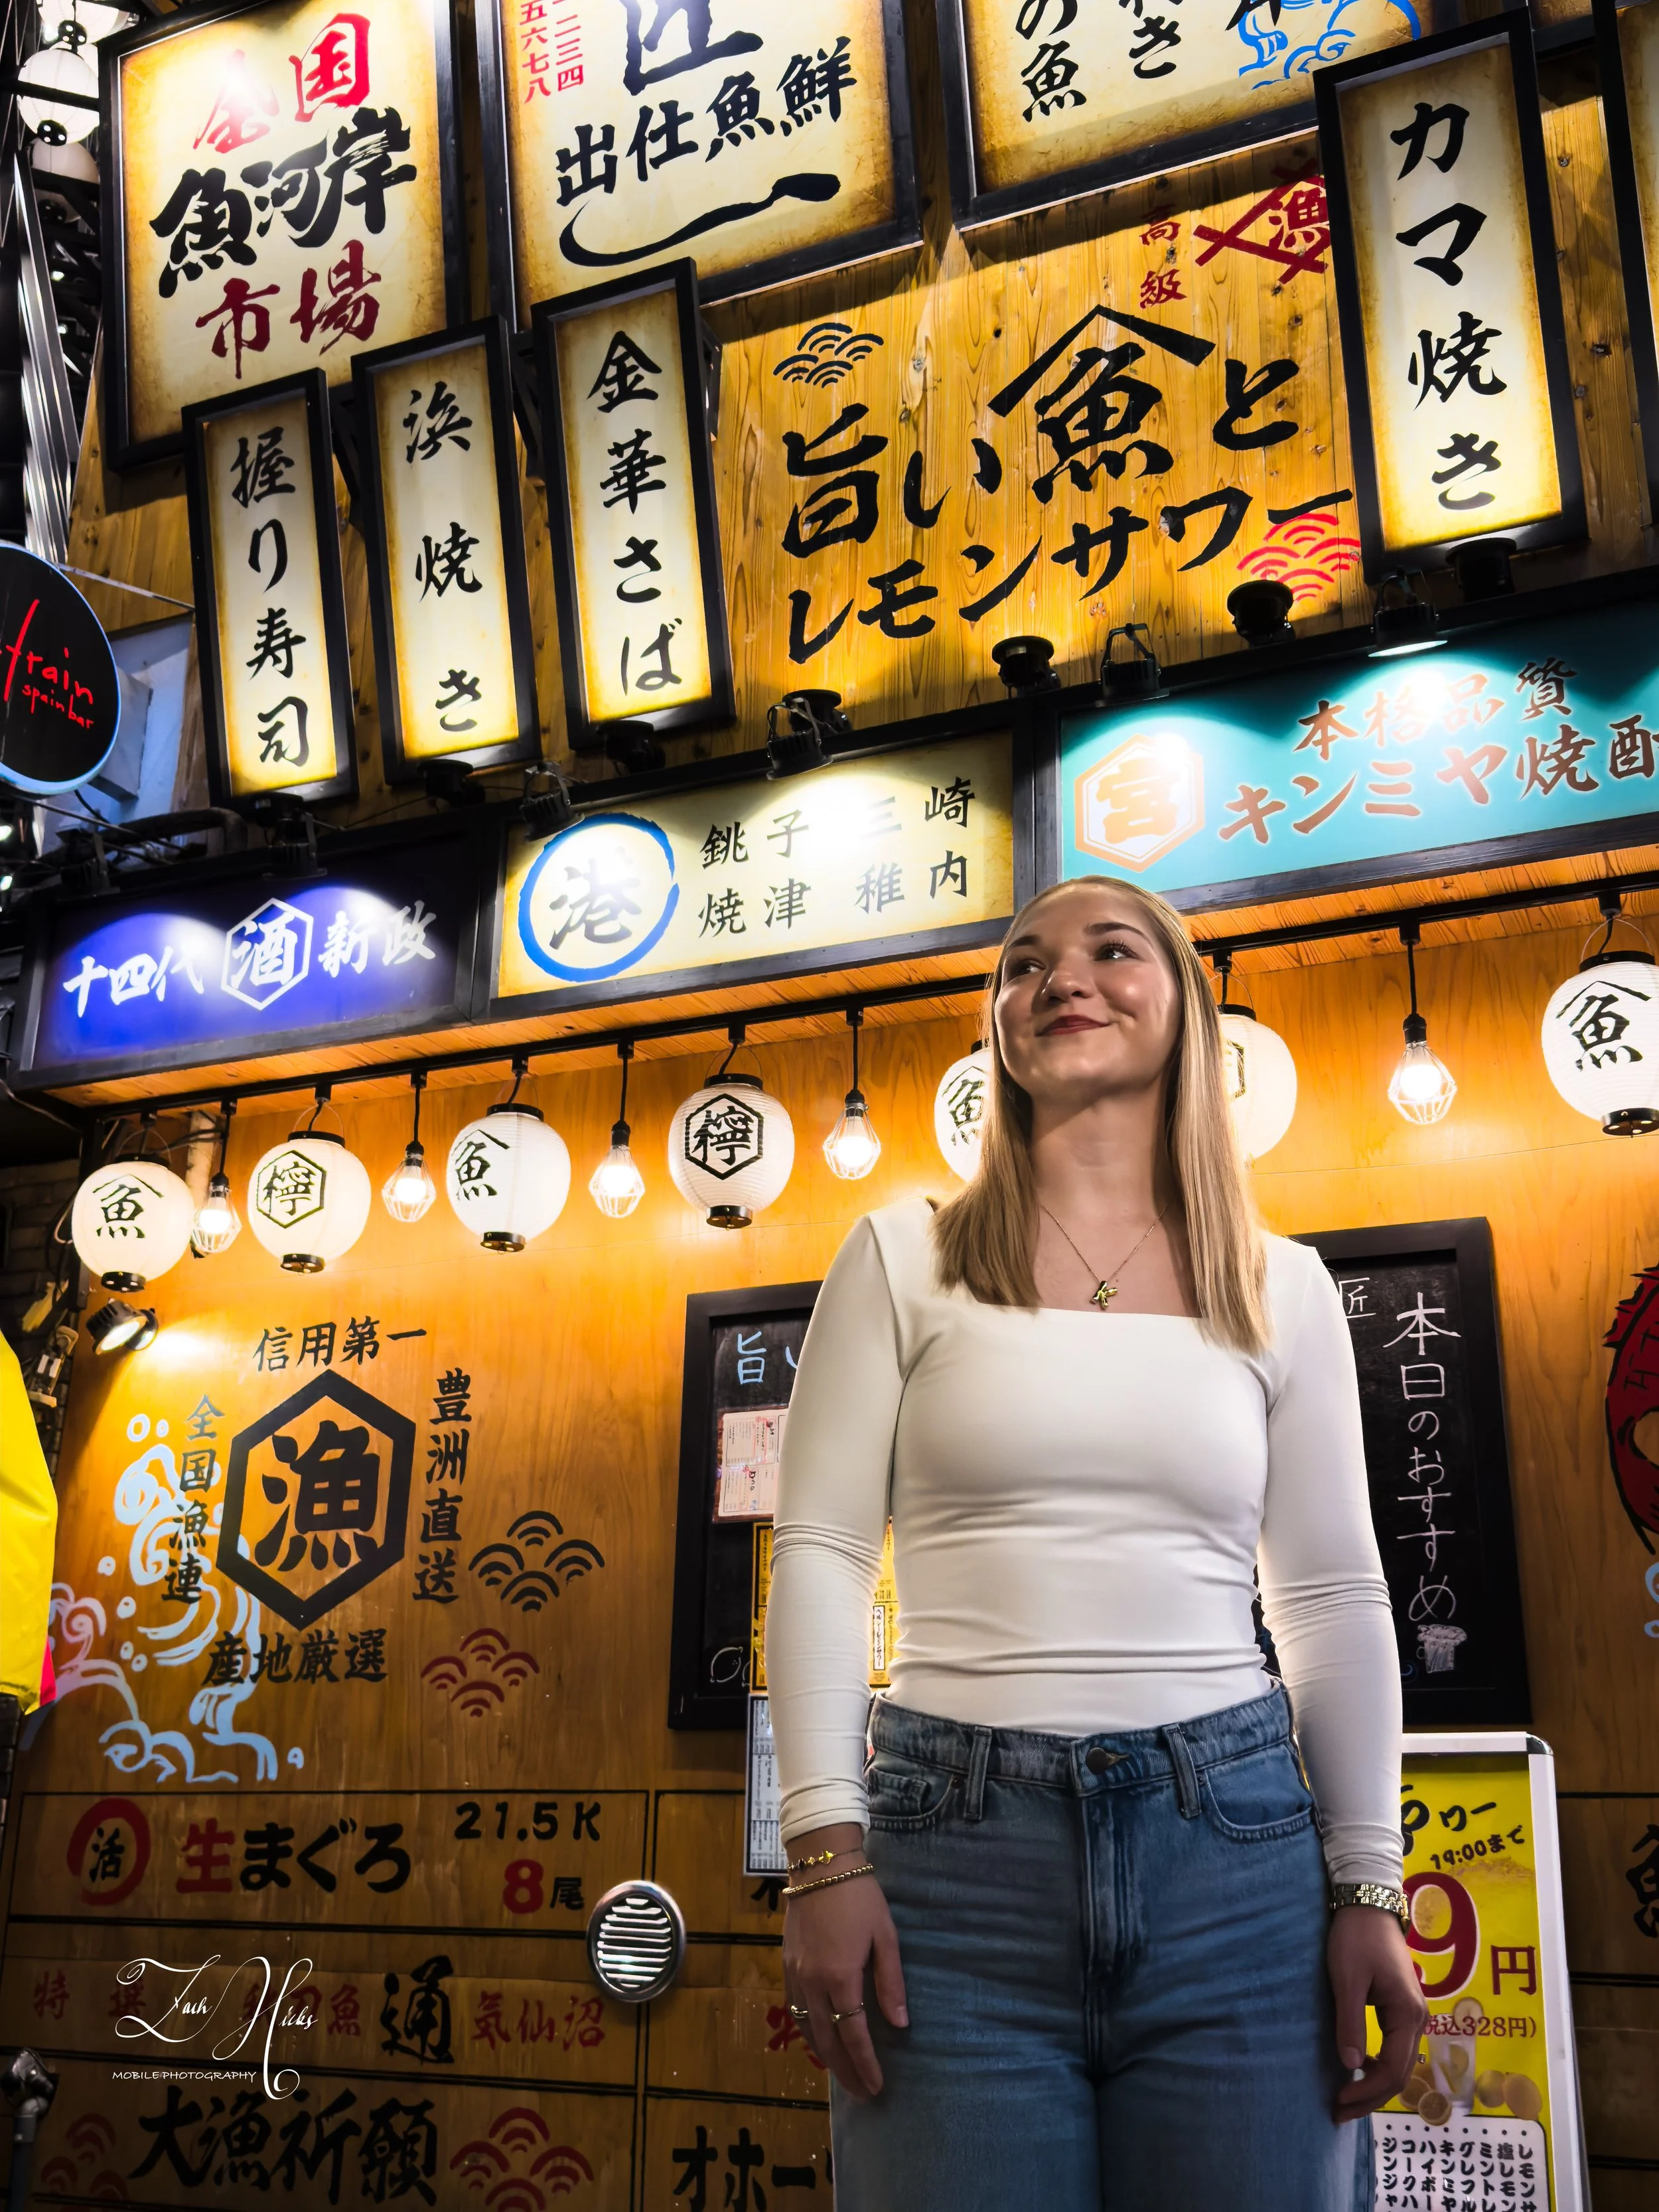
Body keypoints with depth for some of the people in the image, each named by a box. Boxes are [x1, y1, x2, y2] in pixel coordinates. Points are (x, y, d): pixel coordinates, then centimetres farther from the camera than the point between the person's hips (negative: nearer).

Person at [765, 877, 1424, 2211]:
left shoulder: (1285, 1290, 10)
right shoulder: (904, 1259, 5)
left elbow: (1333, 1600, 10)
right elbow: (820, 1553, 1)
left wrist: (1369, 1889, 5)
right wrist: (826, 1851, -7)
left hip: (1235, 1848, 2)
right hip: (957, 1846, -1)